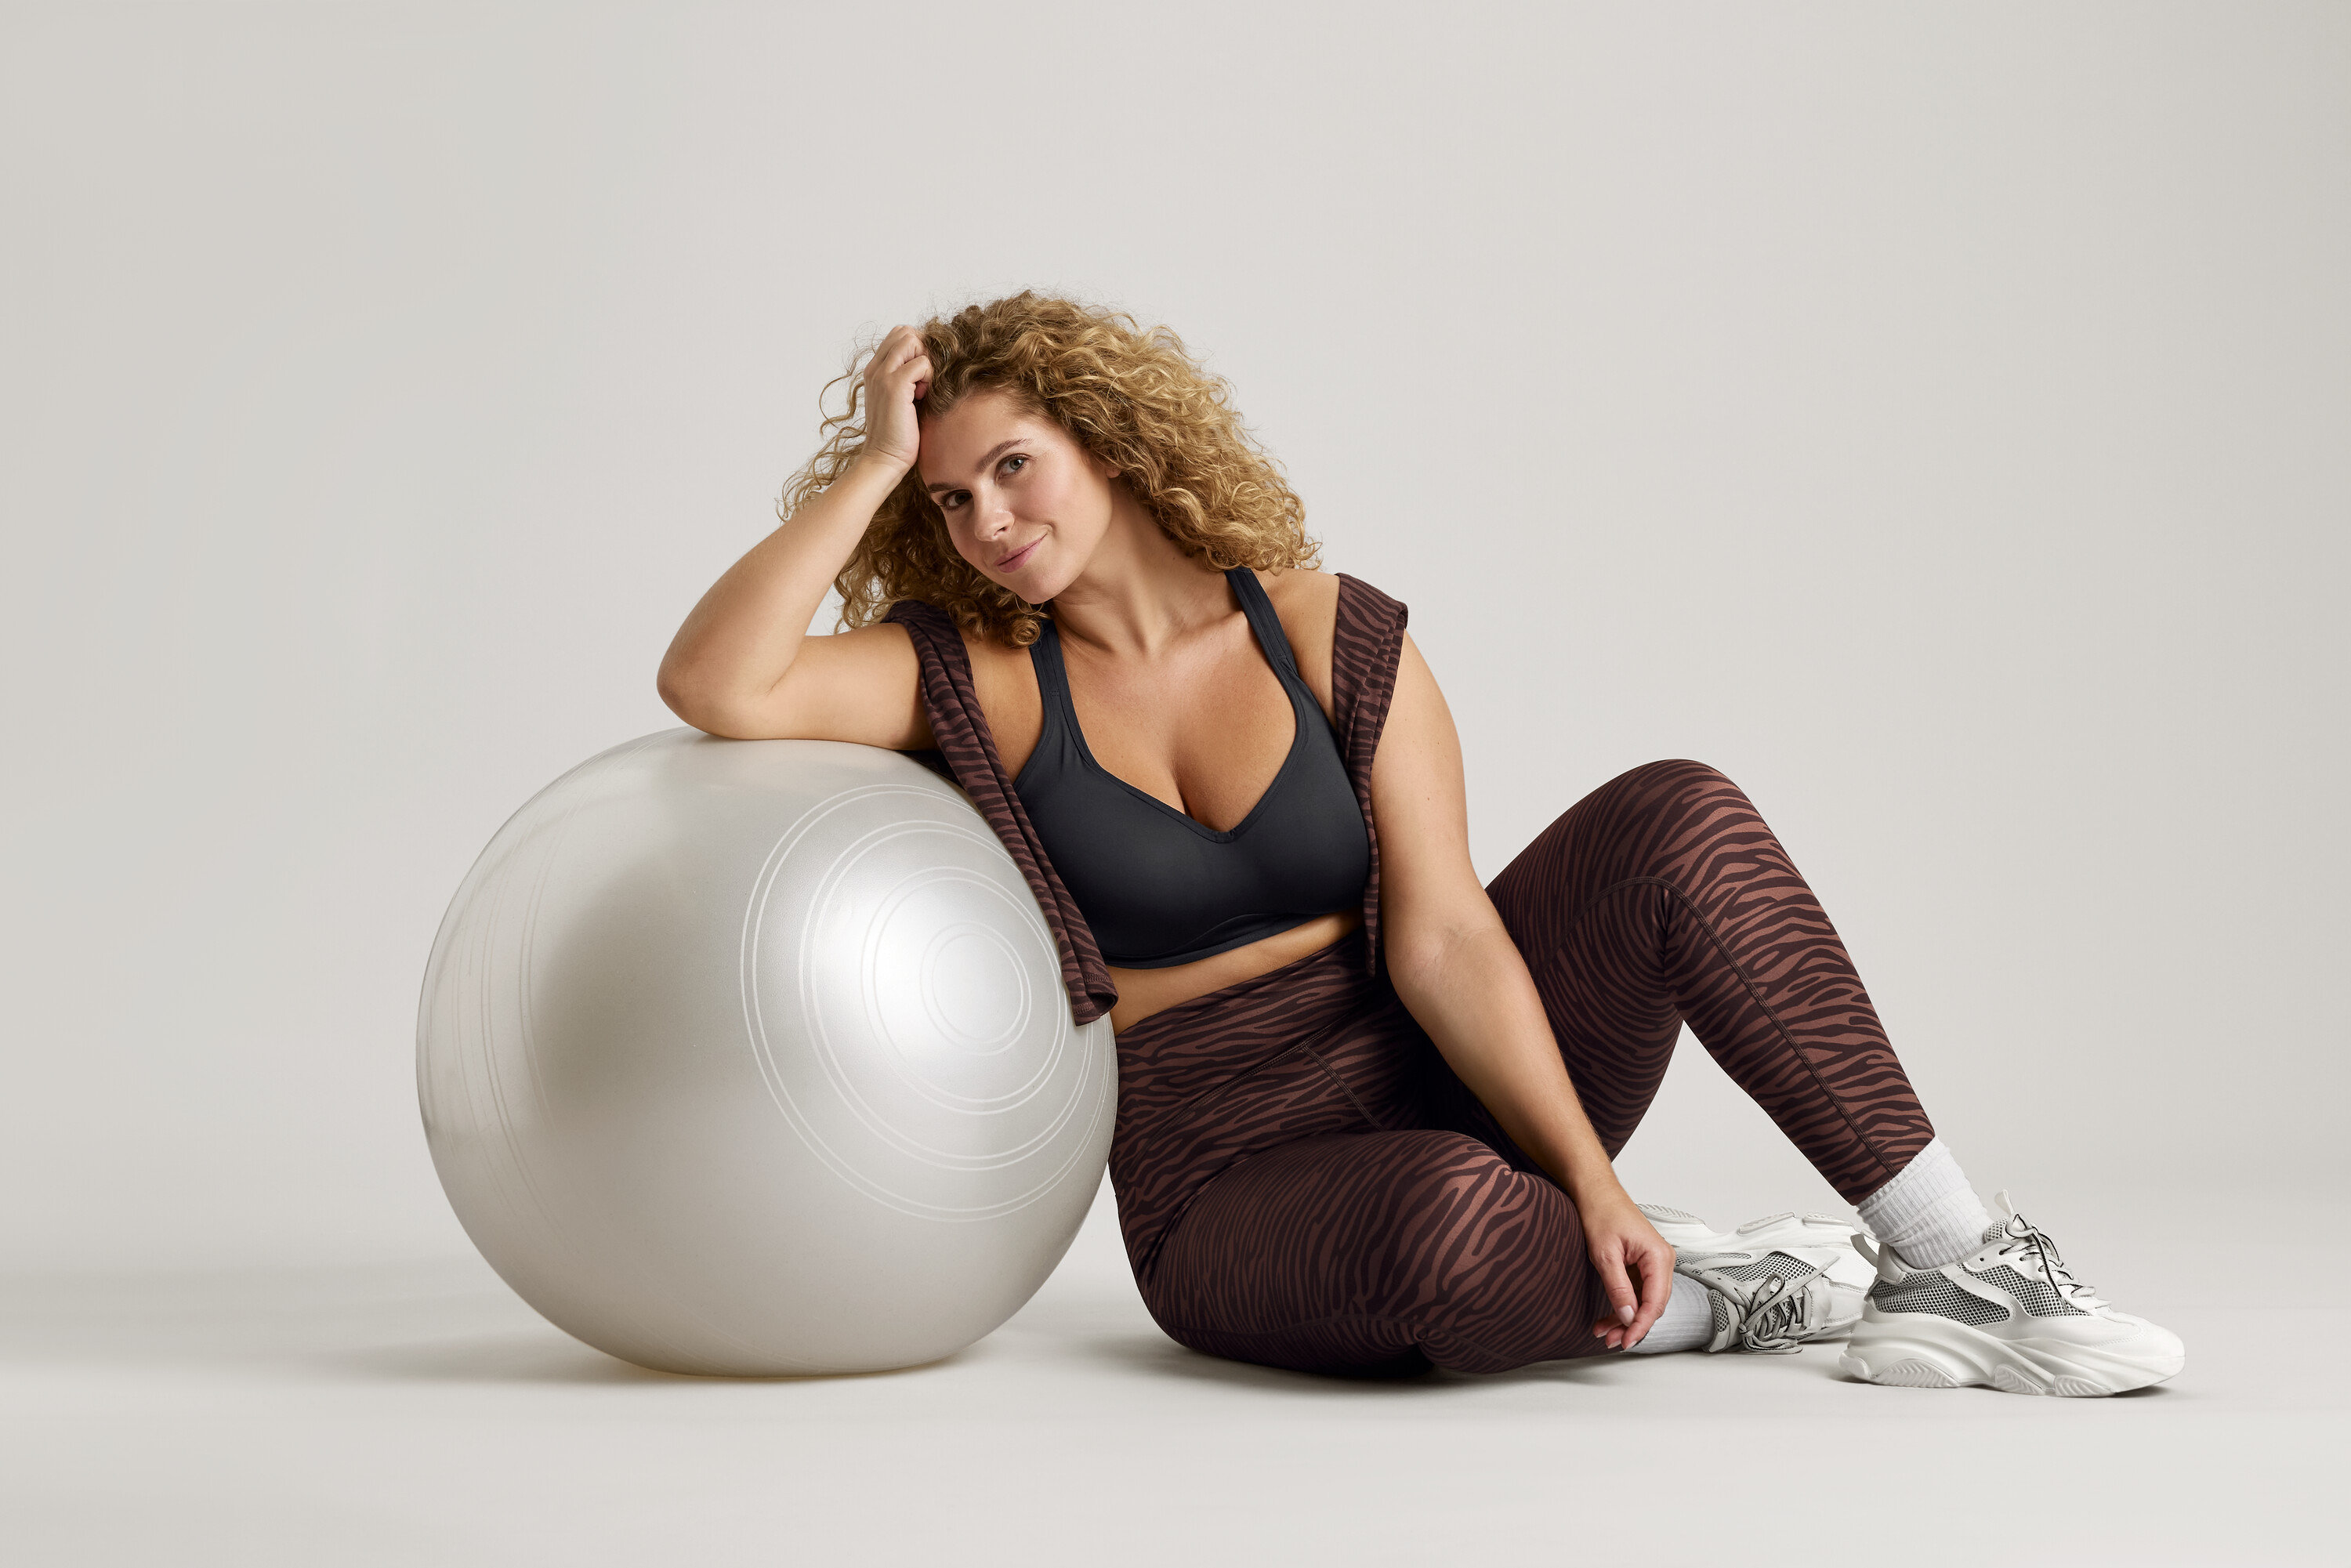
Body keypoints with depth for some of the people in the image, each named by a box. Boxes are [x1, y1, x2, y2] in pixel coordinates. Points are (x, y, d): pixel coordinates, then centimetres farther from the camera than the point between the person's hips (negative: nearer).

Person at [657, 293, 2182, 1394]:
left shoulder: (1337, 640, -1)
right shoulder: (974, 679, -1)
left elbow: (1441, 939, -9)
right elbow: (714, 687, -17)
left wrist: (1591, 1174, -19)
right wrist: (870, 468, -14)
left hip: (1451, 1085, 3)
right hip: (1234, 1191, -2)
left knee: (1674, 819, -21)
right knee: (1454, 1224, -39)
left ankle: (1955, 1261, -16)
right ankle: (1674, 1300, -6)